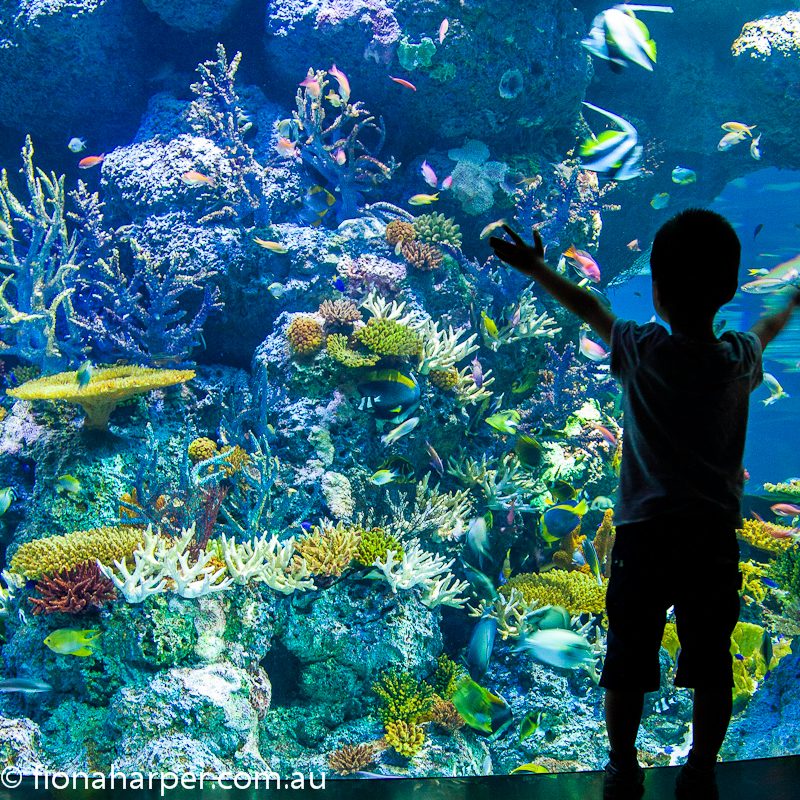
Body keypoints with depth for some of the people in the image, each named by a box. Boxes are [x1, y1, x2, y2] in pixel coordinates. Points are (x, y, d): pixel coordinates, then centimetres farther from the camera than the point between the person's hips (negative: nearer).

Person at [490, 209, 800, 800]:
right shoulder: (740, 360, -3)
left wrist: (536, 268, 23)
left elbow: (588, 307, 6)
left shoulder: (642, 352, -10)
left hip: (644, 535, -2)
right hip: (715, 540, 2)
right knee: (711, 669, 14)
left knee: (628, 664, 12)